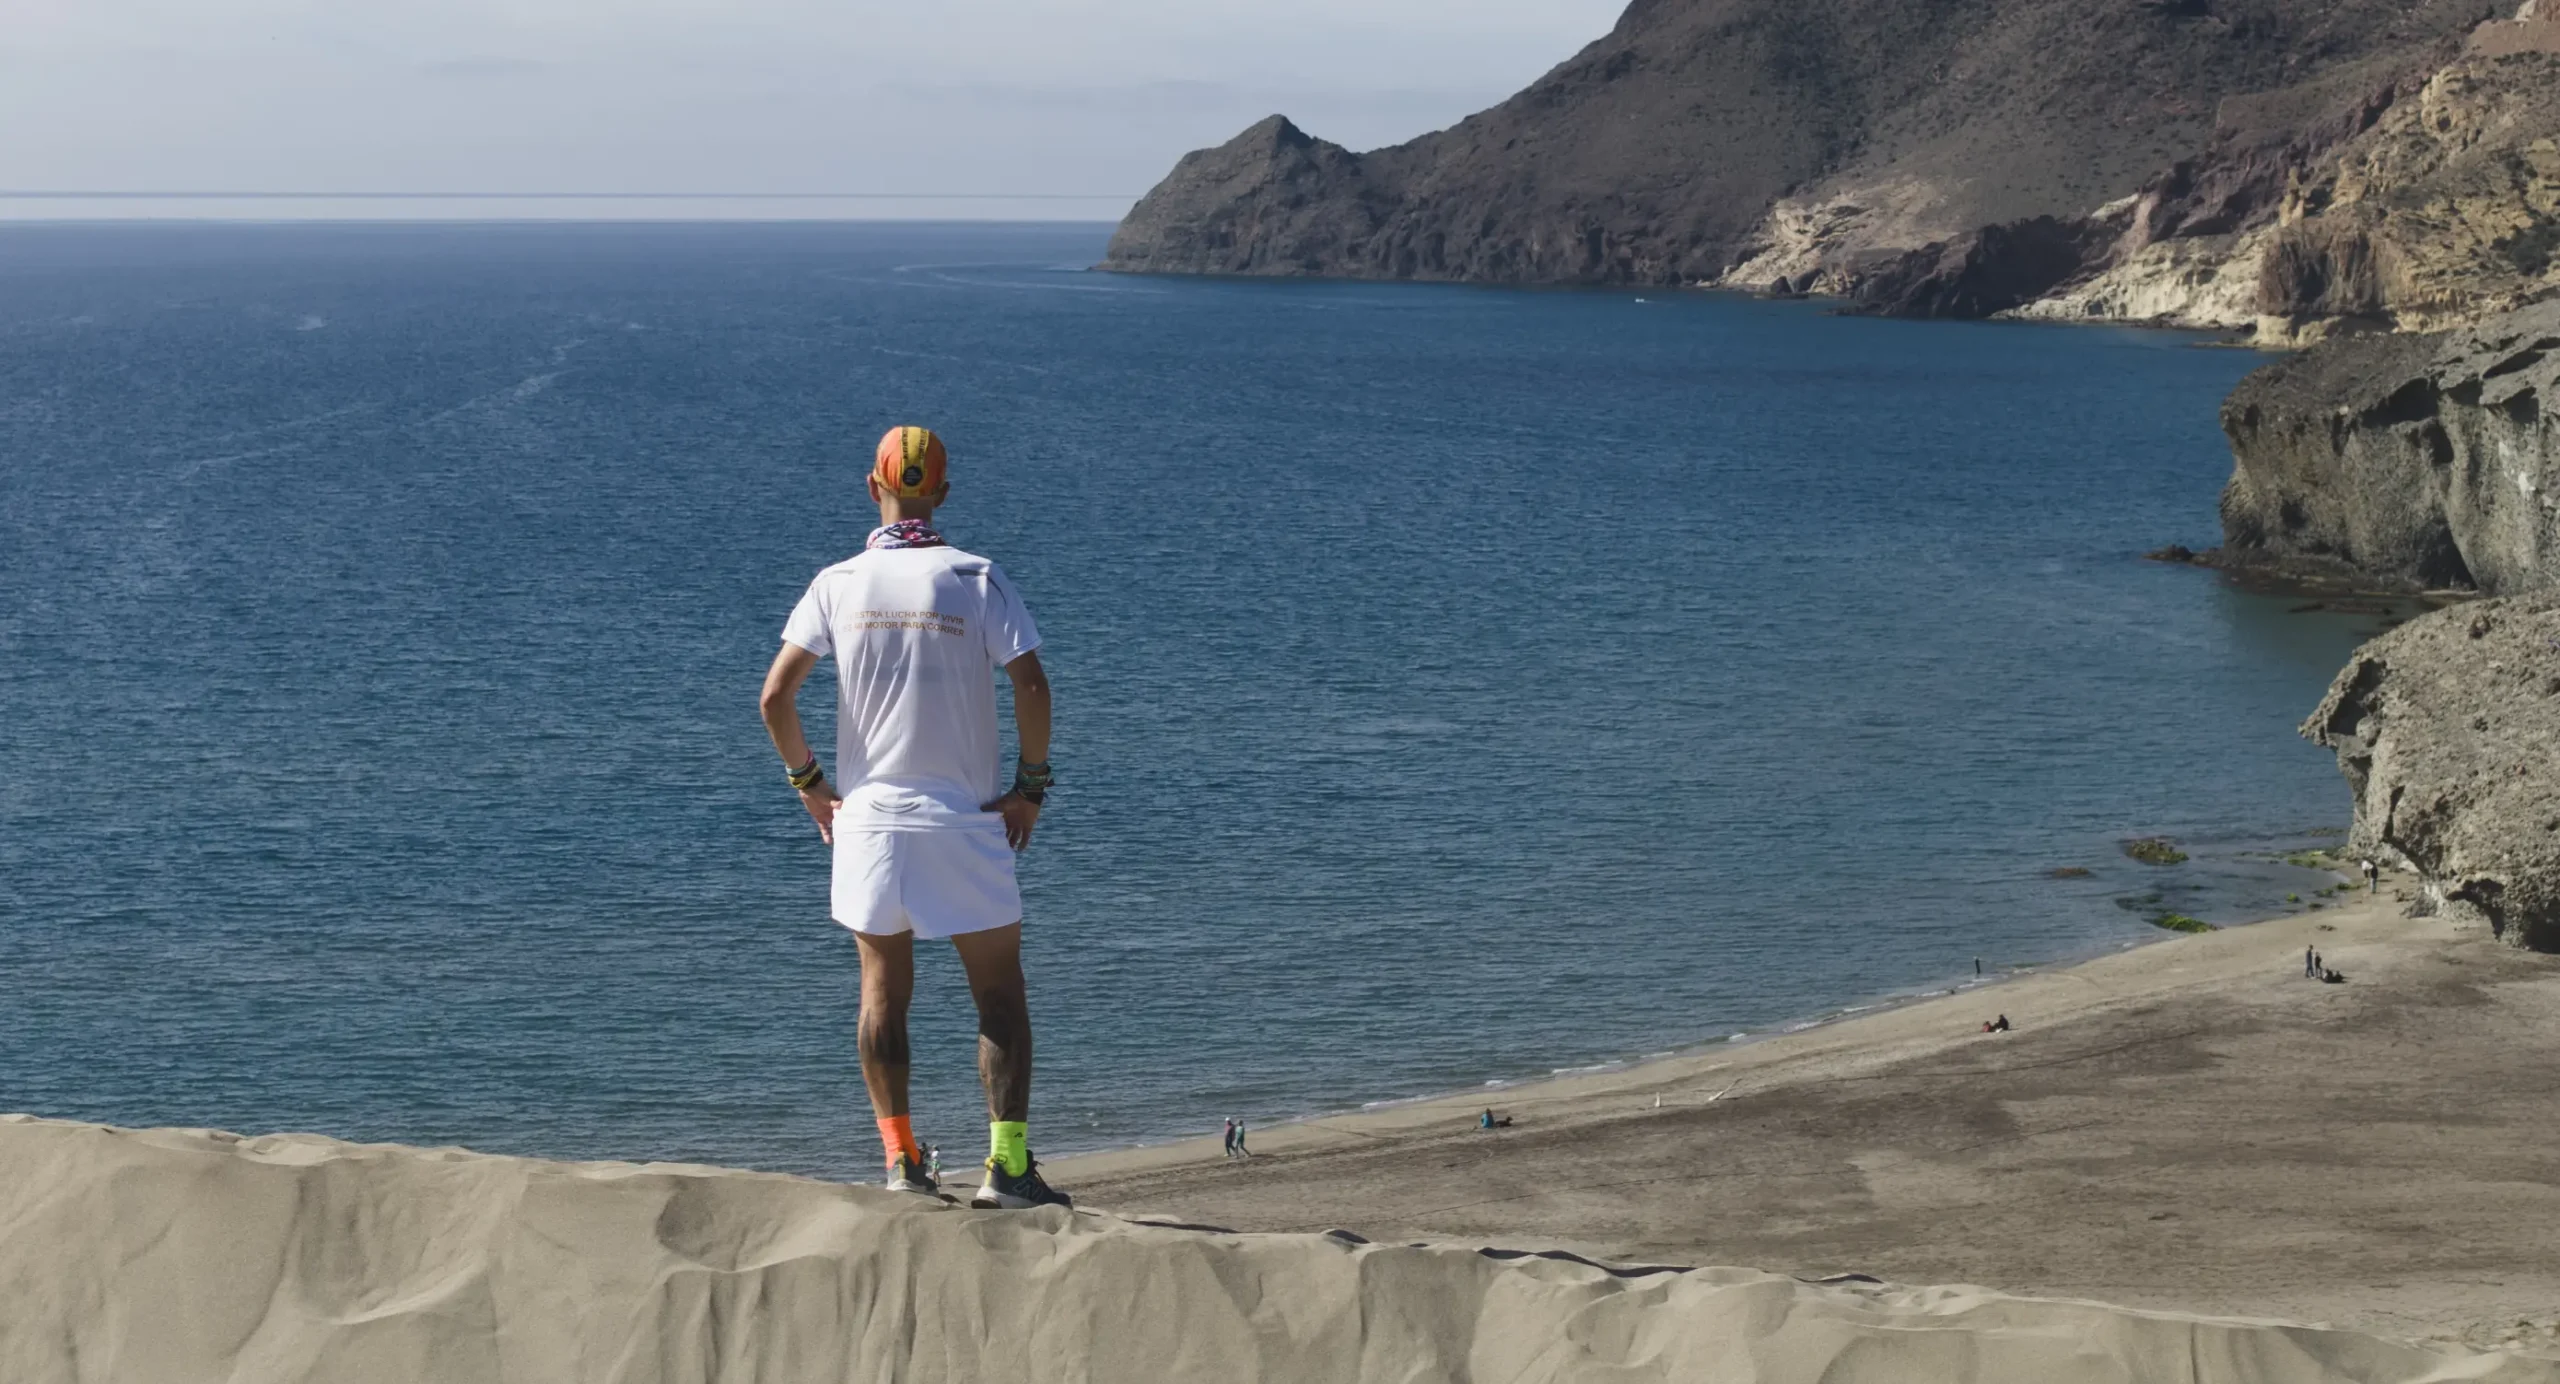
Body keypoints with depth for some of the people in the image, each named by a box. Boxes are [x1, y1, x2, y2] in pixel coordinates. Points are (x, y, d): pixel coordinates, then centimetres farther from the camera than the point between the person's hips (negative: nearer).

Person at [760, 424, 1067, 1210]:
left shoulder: (838, 583, 1)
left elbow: (776, 696, -4)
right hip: (964, 820, -2)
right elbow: (1031, 686, -14)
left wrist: (808, 782, 9)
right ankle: (1007, 1163, -4)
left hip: (867, 815, 2)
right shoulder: (975, 579, -5)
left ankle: (901, 1160, 10)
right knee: (999, 996, 4)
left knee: (883, 995, 12)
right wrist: (1032, 785, -3)